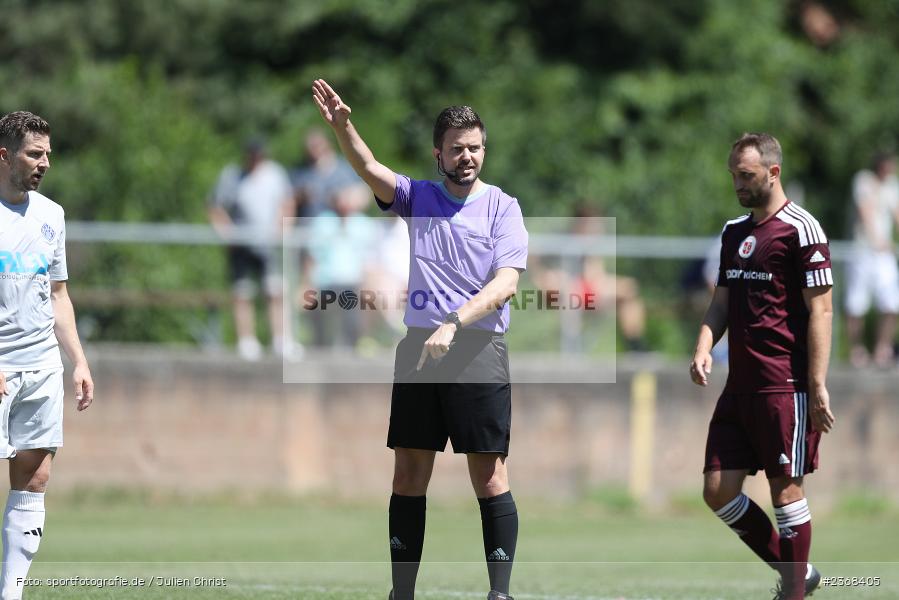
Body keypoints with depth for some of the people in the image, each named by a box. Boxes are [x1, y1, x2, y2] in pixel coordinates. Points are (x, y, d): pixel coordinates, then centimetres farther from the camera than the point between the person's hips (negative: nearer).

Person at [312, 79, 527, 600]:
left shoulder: (502, 207, 2)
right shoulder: (418, 197, 12)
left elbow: (506, 283, -8)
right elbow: (371, 170, -4)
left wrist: (454, 323, -21)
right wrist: (342, 127, -23)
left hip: (478, 348, -4)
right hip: (419, 347, 4)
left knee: (490, 478, -6)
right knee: (409, 475, 4)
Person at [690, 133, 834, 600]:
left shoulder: (800, 229, -8)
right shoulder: (733, 232, 16)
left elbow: (820, 309, -11)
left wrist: (818, 386, -16)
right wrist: (704, 347, 0)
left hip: (784, 386, -8)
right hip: (739, 385, 8)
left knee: (785, 489, -4)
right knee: (718, 492, 5)